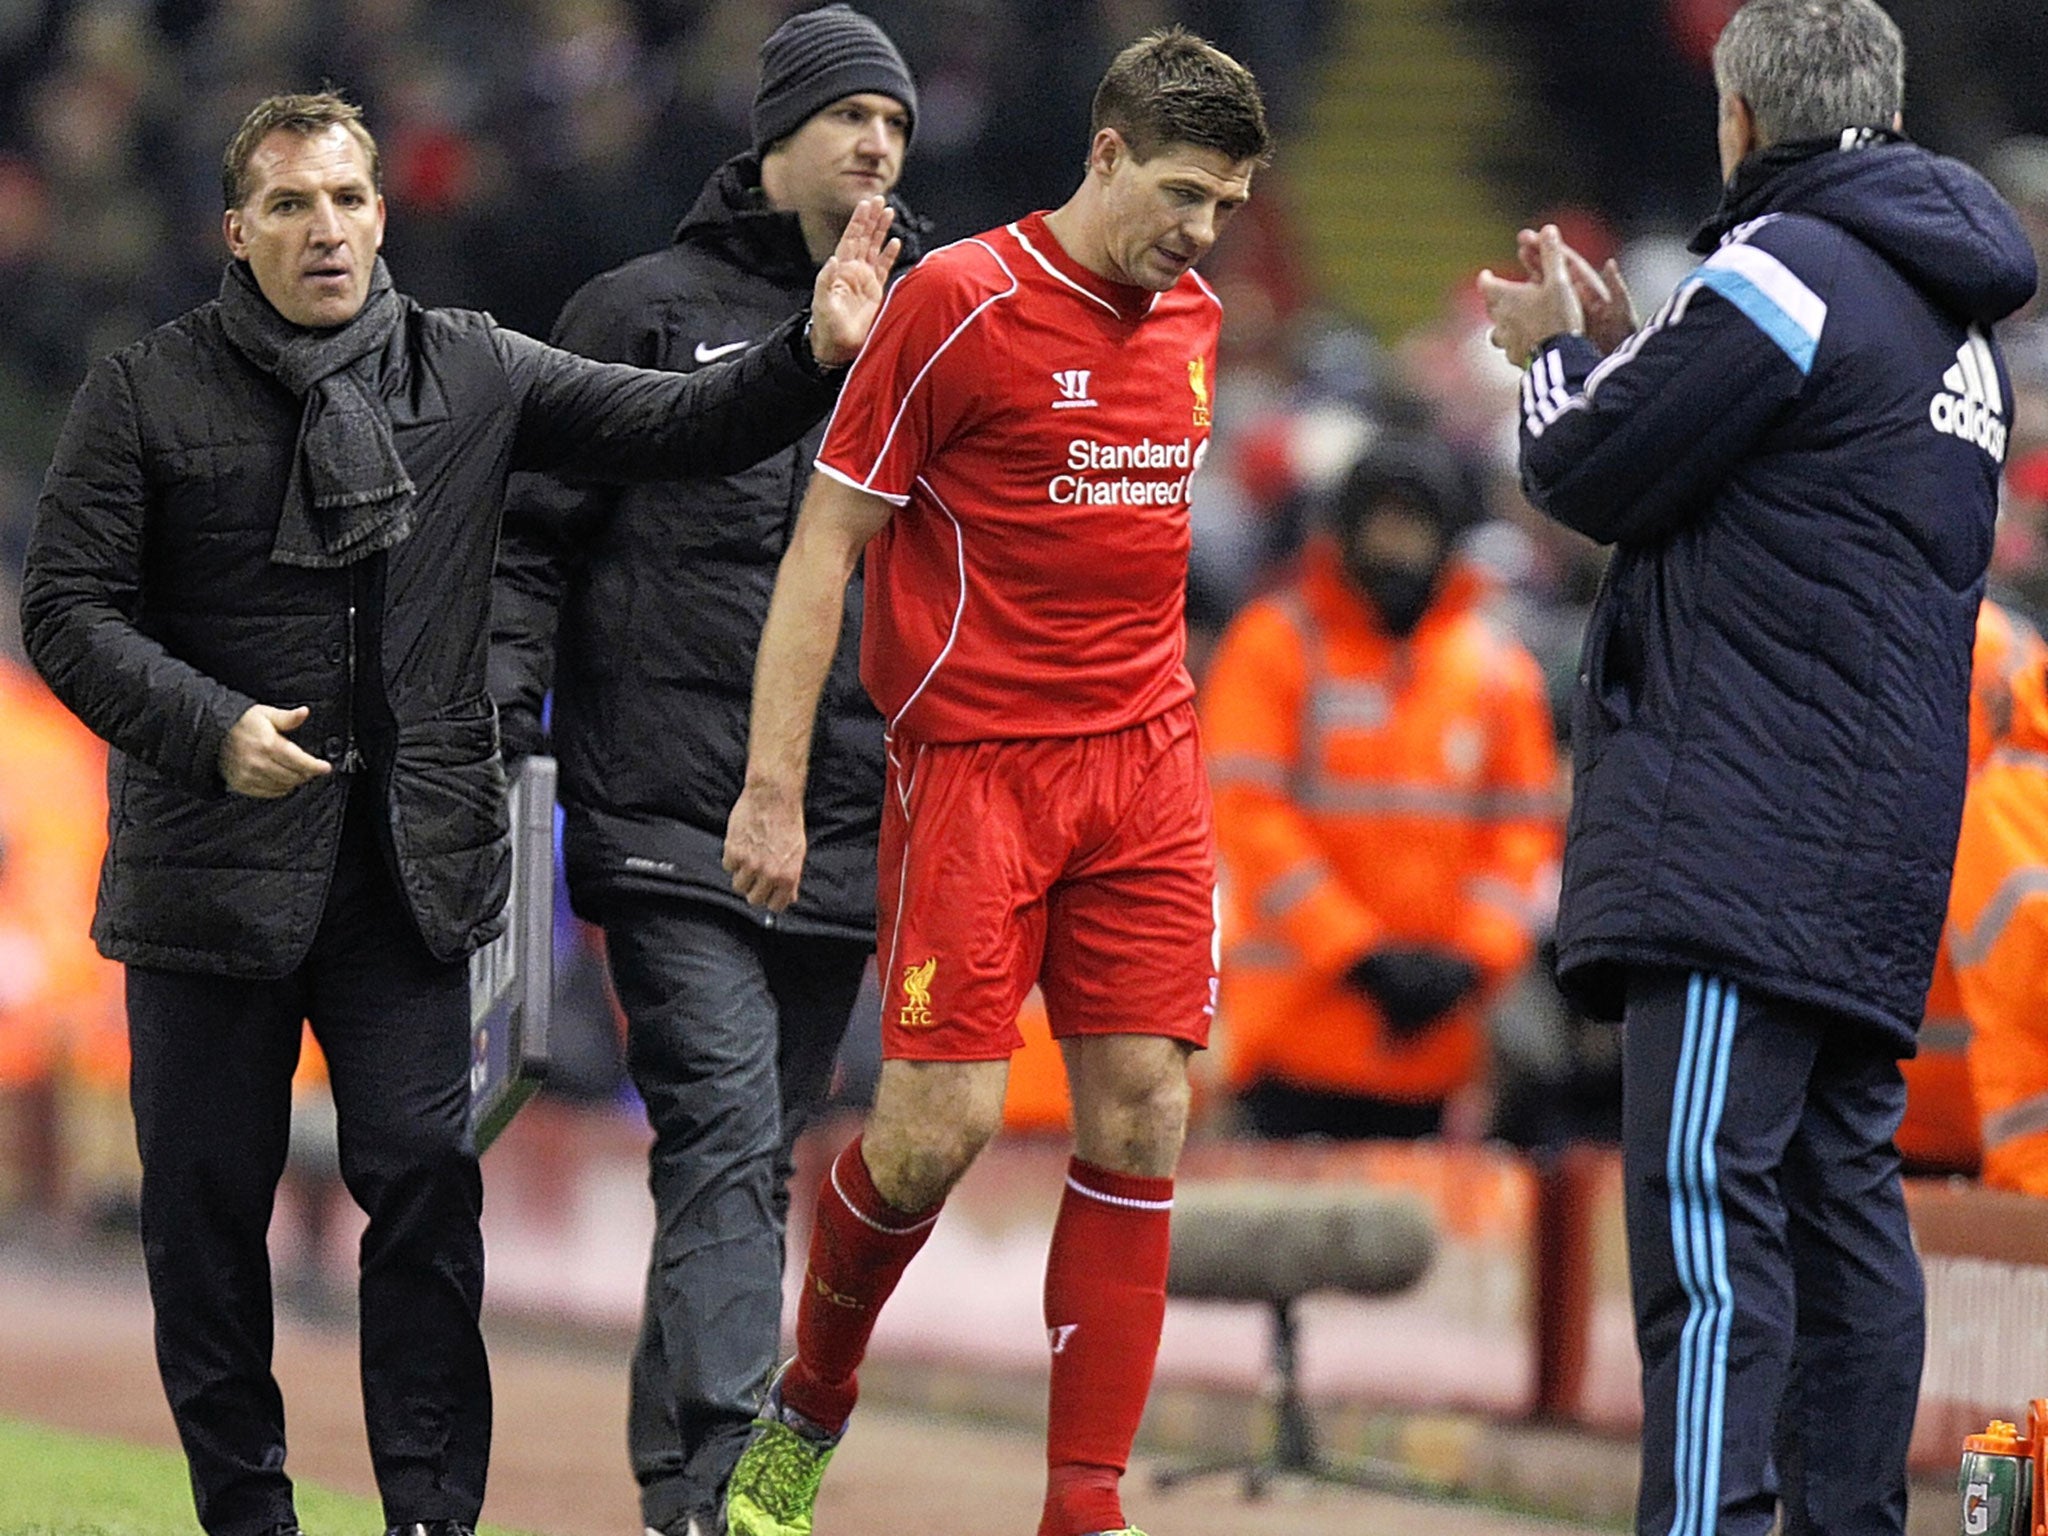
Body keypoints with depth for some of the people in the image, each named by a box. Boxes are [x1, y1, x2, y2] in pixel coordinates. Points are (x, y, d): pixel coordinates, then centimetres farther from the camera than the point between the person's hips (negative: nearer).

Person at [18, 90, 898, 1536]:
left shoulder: (467, 370, 7)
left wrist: (815, 355, -11)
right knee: (208, 1200, 4)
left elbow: (676, 423, 6)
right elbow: (70, 608, -3)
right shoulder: (145, 392, 0)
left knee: (426, 1181, -5)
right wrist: (213, 726, -17)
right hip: (209, 861, -1)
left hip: (410, 868, 1)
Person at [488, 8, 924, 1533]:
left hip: (844, 829, 5)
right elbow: (535, 534, 4)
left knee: (759, 1155, 9)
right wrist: (506, 691, -9)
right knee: (726, 1138, -16)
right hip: (670, 820, -5)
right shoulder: (643, 314, 3)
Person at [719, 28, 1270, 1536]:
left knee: (1140, 1116, -2)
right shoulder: (961, 301, -8)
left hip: (1144, 761, 6)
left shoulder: (1191, 318, 11)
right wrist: (774, 787, -10)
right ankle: (809, 1404, 16)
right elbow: (826, 539, -7)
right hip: (974, 761, -6)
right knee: (939, 1124, -11)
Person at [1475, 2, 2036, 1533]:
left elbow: (1591, 475, -3)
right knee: (1843, 1195, 11)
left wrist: (1556, 354, 17)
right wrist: (1621, 348, 30)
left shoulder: (1787, 267, -9)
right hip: (1876, 865, 10)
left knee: (1710, 1205, -16)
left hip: (1745, 833, -9)